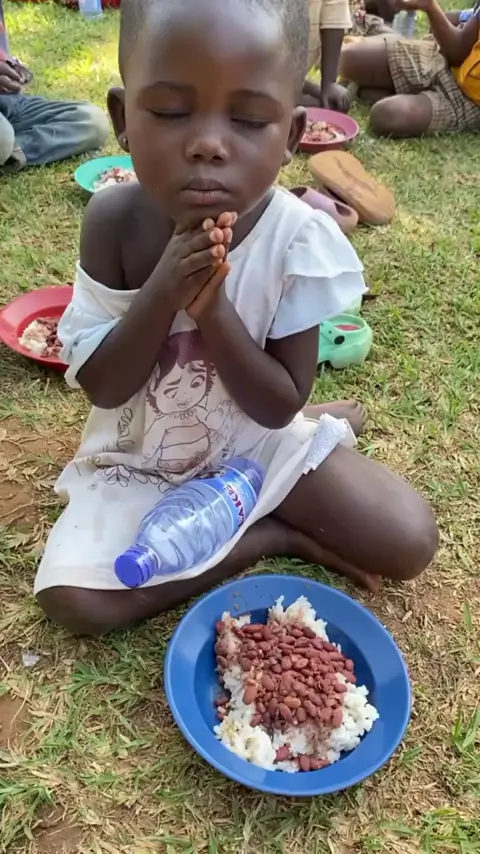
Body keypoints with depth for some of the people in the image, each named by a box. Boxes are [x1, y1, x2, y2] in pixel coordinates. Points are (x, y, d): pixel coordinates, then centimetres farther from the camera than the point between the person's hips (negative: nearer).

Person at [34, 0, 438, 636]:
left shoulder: (297, 238, -21)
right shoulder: (114, 221, -18)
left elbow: (279, 406, -18)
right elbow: (102, 388, -15)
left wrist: (211, 305, -33)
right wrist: (162, 291, -32)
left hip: (259, 441, -1)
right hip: (142, 454, 2)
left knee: (409, 540, -11)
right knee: (74, 599, -18)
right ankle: (278, 536, -5)